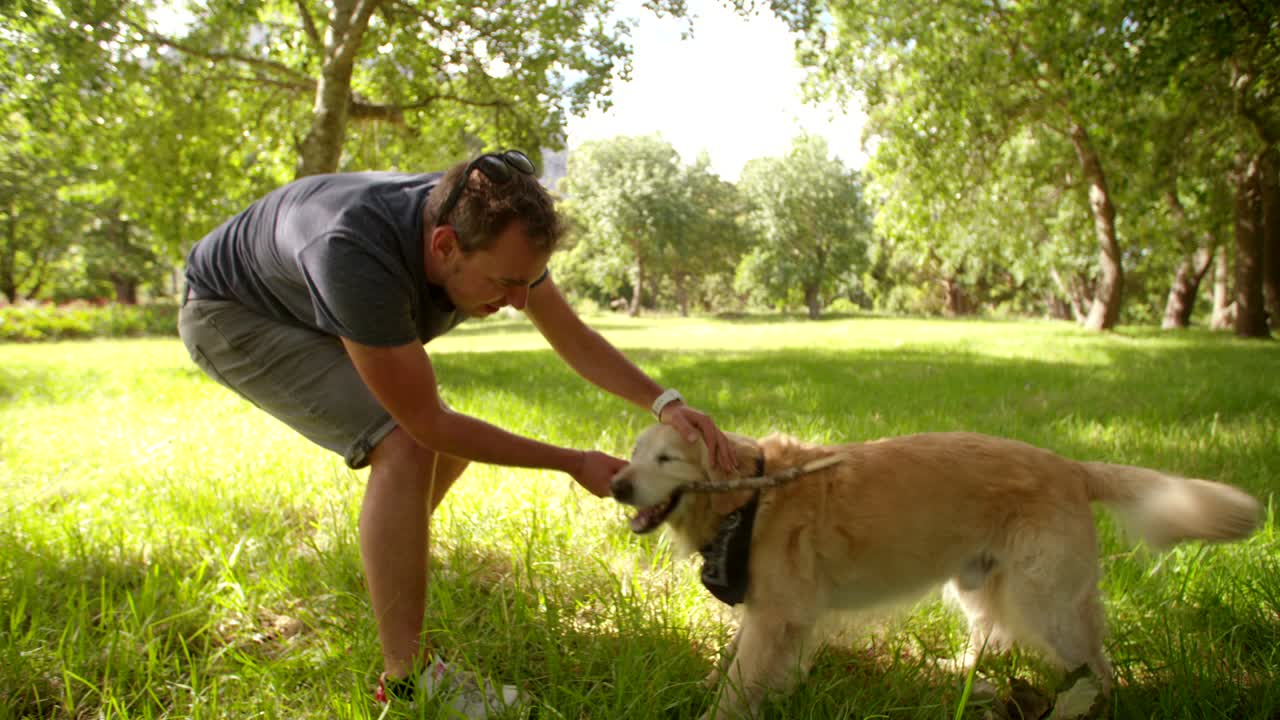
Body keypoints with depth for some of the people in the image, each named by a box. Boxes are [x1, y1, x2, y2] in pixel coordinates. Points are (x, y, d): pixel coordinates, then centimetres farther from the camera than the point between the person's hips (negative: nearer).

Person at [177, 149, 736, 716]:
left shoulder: (488, 228, -22)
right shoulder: (360, 258, -43)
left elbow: (576, 341, -9)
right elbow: (427, 423, -33)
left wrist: (666, 402, -23)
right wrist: (573, 463, -27)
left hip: (302, 308, 7)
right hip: (231, 314, -7)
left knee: (454, 447, 5)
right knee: (404, 445, -26)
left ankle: (385, 554, 33)